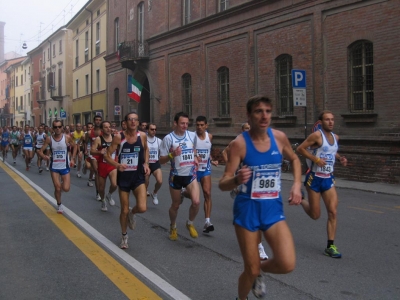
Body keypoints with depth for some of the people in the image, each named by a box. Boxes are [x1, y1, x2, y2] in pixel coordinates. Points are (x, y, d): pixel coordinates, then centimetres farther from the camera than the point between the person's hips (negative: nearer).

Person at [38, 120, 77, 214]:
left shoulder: (67, 138, -9)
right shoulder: (49, 139, -8)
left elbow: (74, 147, 9)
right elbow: (40, 151, -4)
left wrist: (72, 159, 0)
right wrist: (44, 156, -26)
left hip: (65, 167, 0)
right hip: (54, 167, 0)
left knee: (66, 188, -6)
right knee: (57, 188, -2)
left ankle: (62, 183, 31)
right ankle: (59, 205, 24)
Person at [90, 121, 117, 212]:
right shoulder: (98, 139, -11)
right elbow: (92, 151, -17)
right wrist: (100, 152, -35)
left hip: (112, 164, 1)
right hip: (102, 165, -1)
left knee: (114, 185, -20)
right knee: (101, 187, 11)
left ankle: (109, 195, 15)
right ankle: (103, 201, 42)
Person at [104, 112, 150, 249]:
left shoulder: (142, 135, -4)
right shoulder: (119, 137, -11)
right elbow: (107, 155, -7)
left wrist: (146, 163, 2)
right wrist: (117, 165, -26)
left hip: (138, 176, 1)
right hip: (123, 177, -1)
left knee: (142, 208, -17)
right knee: (124, 210, 9)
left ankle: (132, 213, 21)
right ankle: (124, 236, 35)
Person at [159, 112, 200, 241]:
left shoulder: (192, 135, 0)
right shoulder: (168, 138, -12)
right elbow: (161, 160, -9)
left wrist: (195, 158, 2)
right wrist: (172, 155, -27)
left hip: (191, 174, 2)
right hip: (176, 176, -2)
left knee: (196, 202, -14)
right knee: (175, 205, 10)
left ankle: (190, 223, 15)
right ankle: (173, 227, 37)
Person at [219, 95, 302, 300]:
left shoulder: (279, 137, -2)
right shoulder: (239, 143, -14)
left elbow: (294, 160, 19)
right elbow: (222, 184, -15)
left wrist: (297, 185, 3)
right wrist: (236, 180, -37)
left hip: (273, 208, 3)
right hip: (247, 209, -3)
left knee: (287, 265, -12)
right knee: (251, 270, 4)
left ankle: (260, 269, 22)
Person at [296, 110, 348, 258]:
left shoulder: (335, 137, 8)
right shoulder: (317, 135, -13)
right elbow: (300, 148, -14)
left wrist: (340, 158, 6)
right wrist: (316, 159, -22)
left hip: (329, 179, 6)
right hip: (315, 178, -6)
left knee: (333, 212, -3)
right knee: (315, 215, 4)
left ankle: (330, 246, 7)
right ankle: (301, 199, 36)